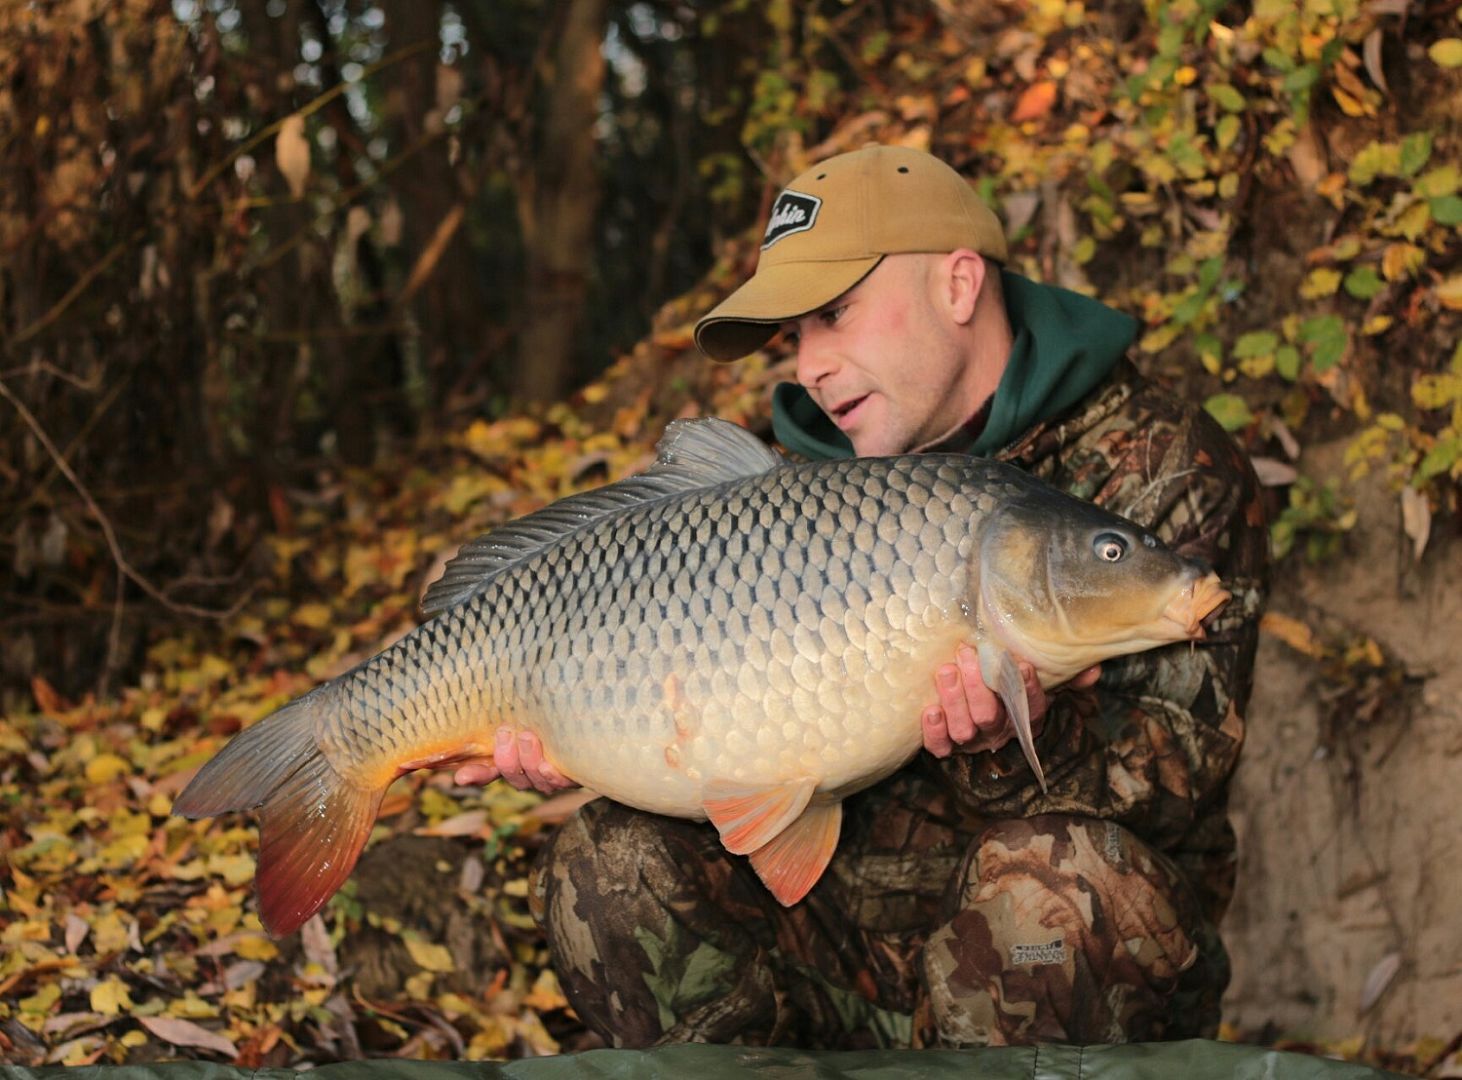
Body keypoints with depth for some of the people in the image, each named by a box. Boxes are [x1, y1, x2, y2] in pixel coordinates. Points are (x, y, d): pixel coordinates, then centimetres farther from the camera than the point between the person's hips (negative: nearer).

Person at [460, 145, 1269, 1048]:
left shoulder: (1166, 467, -8)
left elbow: (1178, 768, -18)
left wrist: (1018, 746, -38)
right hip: (847, 928, 5)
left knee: (1055, 869, -37)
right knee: (608, 864, -14)